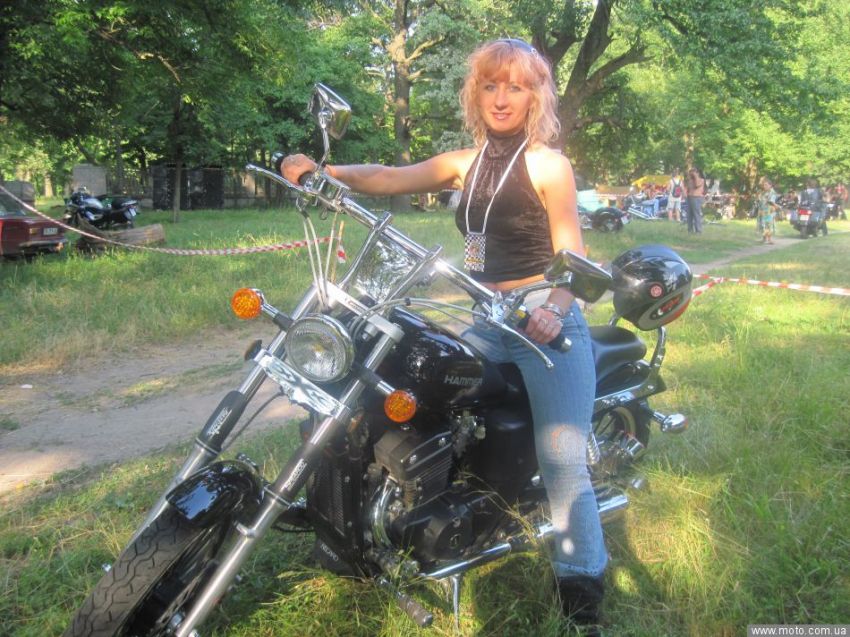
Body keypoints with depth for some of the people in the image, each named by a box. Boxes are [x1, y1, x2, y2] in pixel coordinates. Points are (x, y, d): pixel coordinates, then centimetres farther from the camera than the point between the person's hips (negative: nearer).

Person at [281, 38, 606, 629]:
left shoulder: (548, 164, -3)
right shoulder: (466, 163, 12)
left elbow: (573, 257, -10)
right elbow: (392, 177, 3)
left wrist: (555, 309, -30)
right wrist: (324, 170, -13)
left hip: (548, 325, -6)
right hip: (485, 324, 6)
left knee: (563, 465, -13)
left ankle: (583, 602, 0)